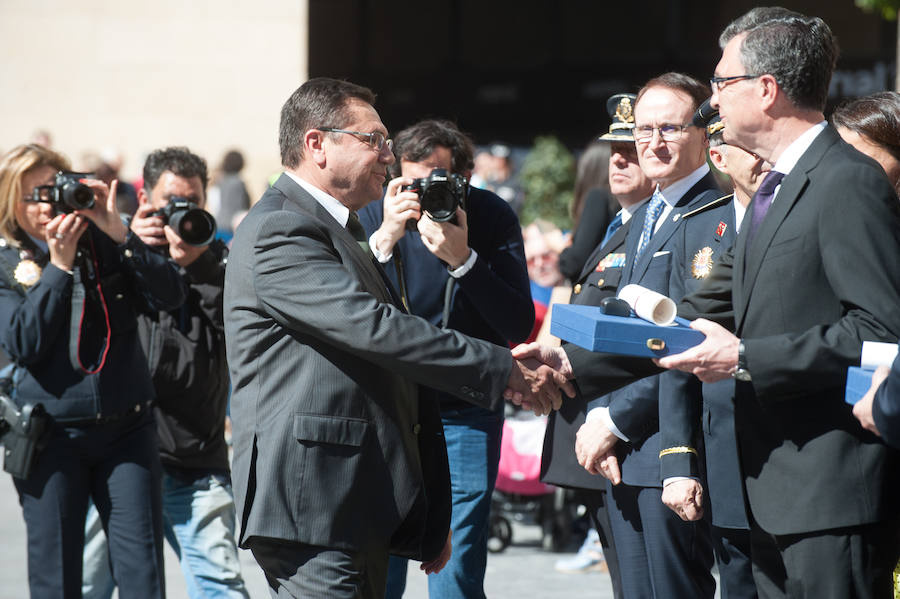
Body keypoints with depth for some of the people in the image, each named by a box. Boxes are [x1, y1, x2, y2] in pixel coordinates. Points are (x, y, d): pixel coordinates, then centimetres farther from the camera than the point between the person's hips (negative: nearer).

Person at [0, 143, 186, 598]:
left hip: (126, 429, 1)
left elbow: (169, 296, -7)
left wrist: (119, 233, -15)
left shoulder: (104, 245, 5)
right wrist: (59, 267, -14)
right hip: (51, 436, -1)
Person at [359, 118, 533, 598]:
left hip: (465, 415, -1)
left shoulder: (492, 217, -6)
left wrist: (463, 259, -26)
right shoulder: (373, 217, -6)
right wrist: (383, 239, -28)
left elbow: (519, 327, -14)